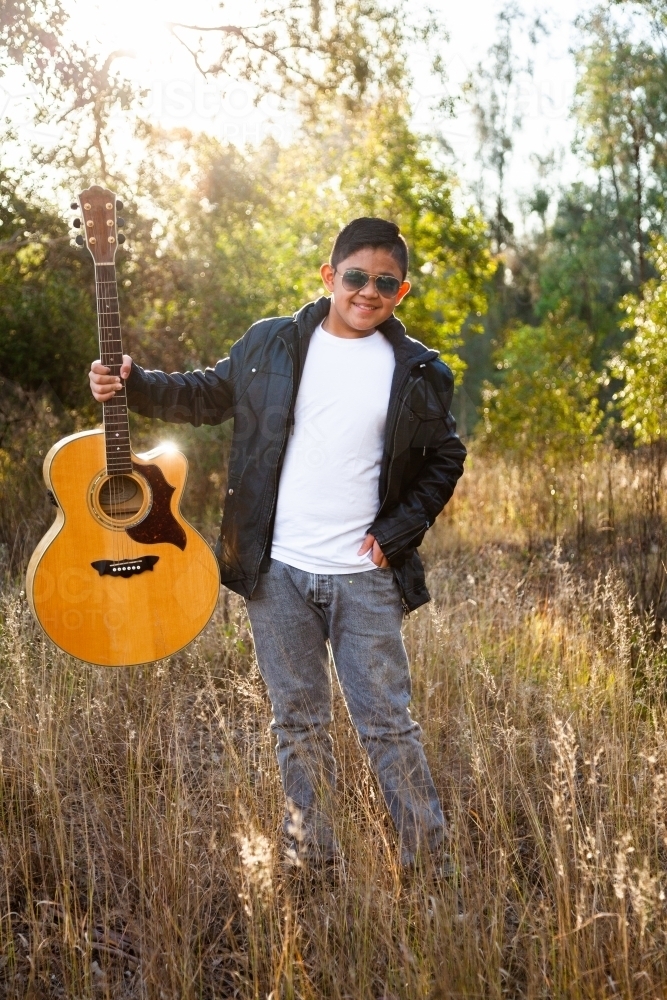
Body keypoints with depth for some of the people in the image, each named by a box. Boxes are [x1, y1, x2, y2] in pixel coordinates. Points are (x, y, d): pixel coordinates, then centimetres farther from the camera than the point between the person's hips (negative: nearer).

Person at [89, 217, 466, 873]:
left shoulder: (418, 374, 1)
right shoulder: (271, 346, 3)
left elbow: (445, 461, 10)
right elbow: (206, 397, 14)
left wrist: (398, 531, -1)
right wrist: (133, 386, -1)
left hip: (364, 578, -1)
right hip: (277, 572, 2)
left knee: (387, 723, 1)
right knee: (298, 722, 11)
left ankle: (430, 862, 16)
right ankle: (311, 862, 24)